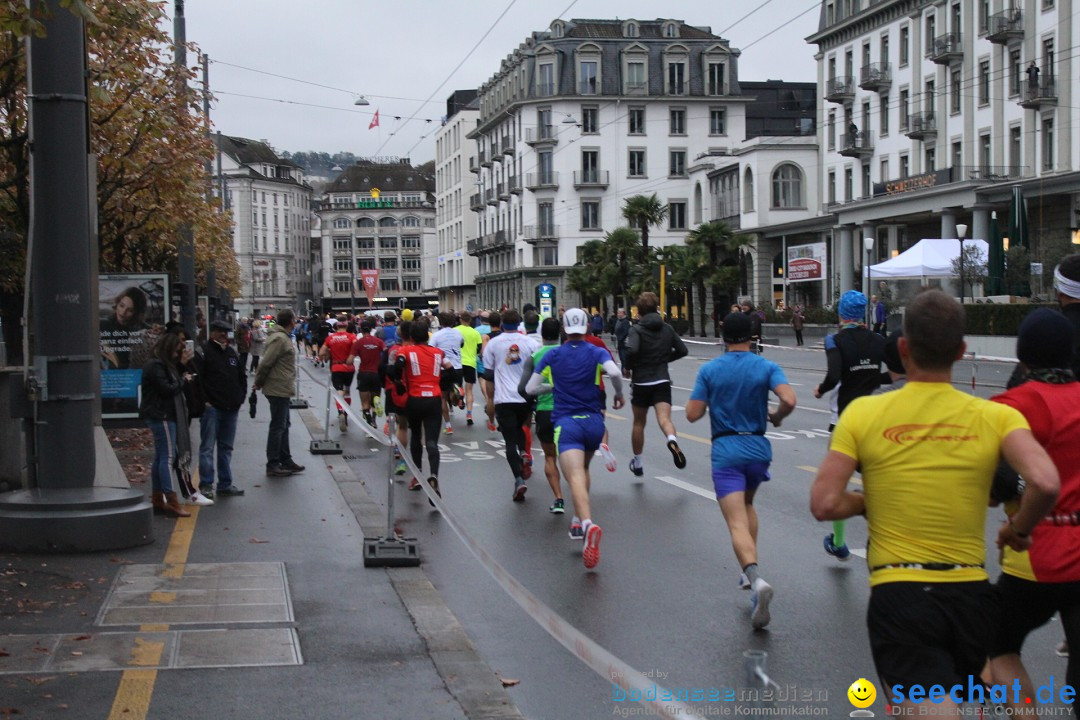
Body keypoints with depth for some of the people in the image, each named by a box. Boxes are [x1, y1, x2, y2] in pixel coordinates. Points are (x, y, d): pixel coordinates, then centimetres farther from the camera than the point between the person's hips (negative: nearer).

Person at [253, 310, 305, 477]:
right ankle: (272, 465, 2)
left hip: (281, 389, 10)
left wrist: (259, 382, 14)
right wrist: (259, 382, -10)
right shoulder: (280, 339, -19)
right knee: (278, 427, -4)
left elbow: (266, 363, 16)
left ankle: (285, 460, 25)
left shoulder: (281, 337, 13)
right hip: (278, 389, -10)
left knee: (283, 425, 17)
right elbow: (266, 363, -21)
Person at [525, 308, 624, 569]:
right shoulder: (597, 352, 5)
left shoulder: (553, 355, 7)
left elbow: (530, 388, 7)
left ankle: (588, 523, -43)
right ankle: (578, 520, 26)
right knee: (583, 469, 29)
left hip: (566, 422, -2)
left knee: (575, 477, -19)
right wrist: (619, 394, 3)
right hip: (594, 422, 2)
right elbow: (614, 372, -16)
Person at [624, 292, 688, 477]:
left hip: (641, 383, -2)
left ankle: (637, 463, 27)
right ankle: (672, 440, -47)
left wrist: (628, 366, -7)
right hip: (662, 381, 2)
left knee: (639, 423, 15)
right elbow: (682, 350, 9)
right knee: (664, 418, -13)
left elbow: (632, 350, -26)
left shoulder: (637, 329, -8)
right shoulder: (667, 328, 6)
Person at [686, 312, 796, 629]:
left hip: (725, 451, -2)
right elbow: (789, 400, -17)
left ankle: (755, 578, -34)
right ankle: (750, 571, 25)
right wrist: (776, 417, 4)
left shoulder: (709, 370, -2)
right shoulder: (767, 367, -1)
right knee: (747, 504, 29)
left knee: (737, 523, -10)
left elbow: (692, 414, -3)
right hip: (758, 447, 3)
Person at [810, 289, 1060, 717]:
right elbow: (1045, 484, -18)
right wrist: (1019, 529, 2)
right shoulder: (996, 417, -3)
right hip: (971, 591, 3)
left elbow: (824, 504, -10)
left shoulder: (864, 413, -4)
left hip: (898, 590, -3)